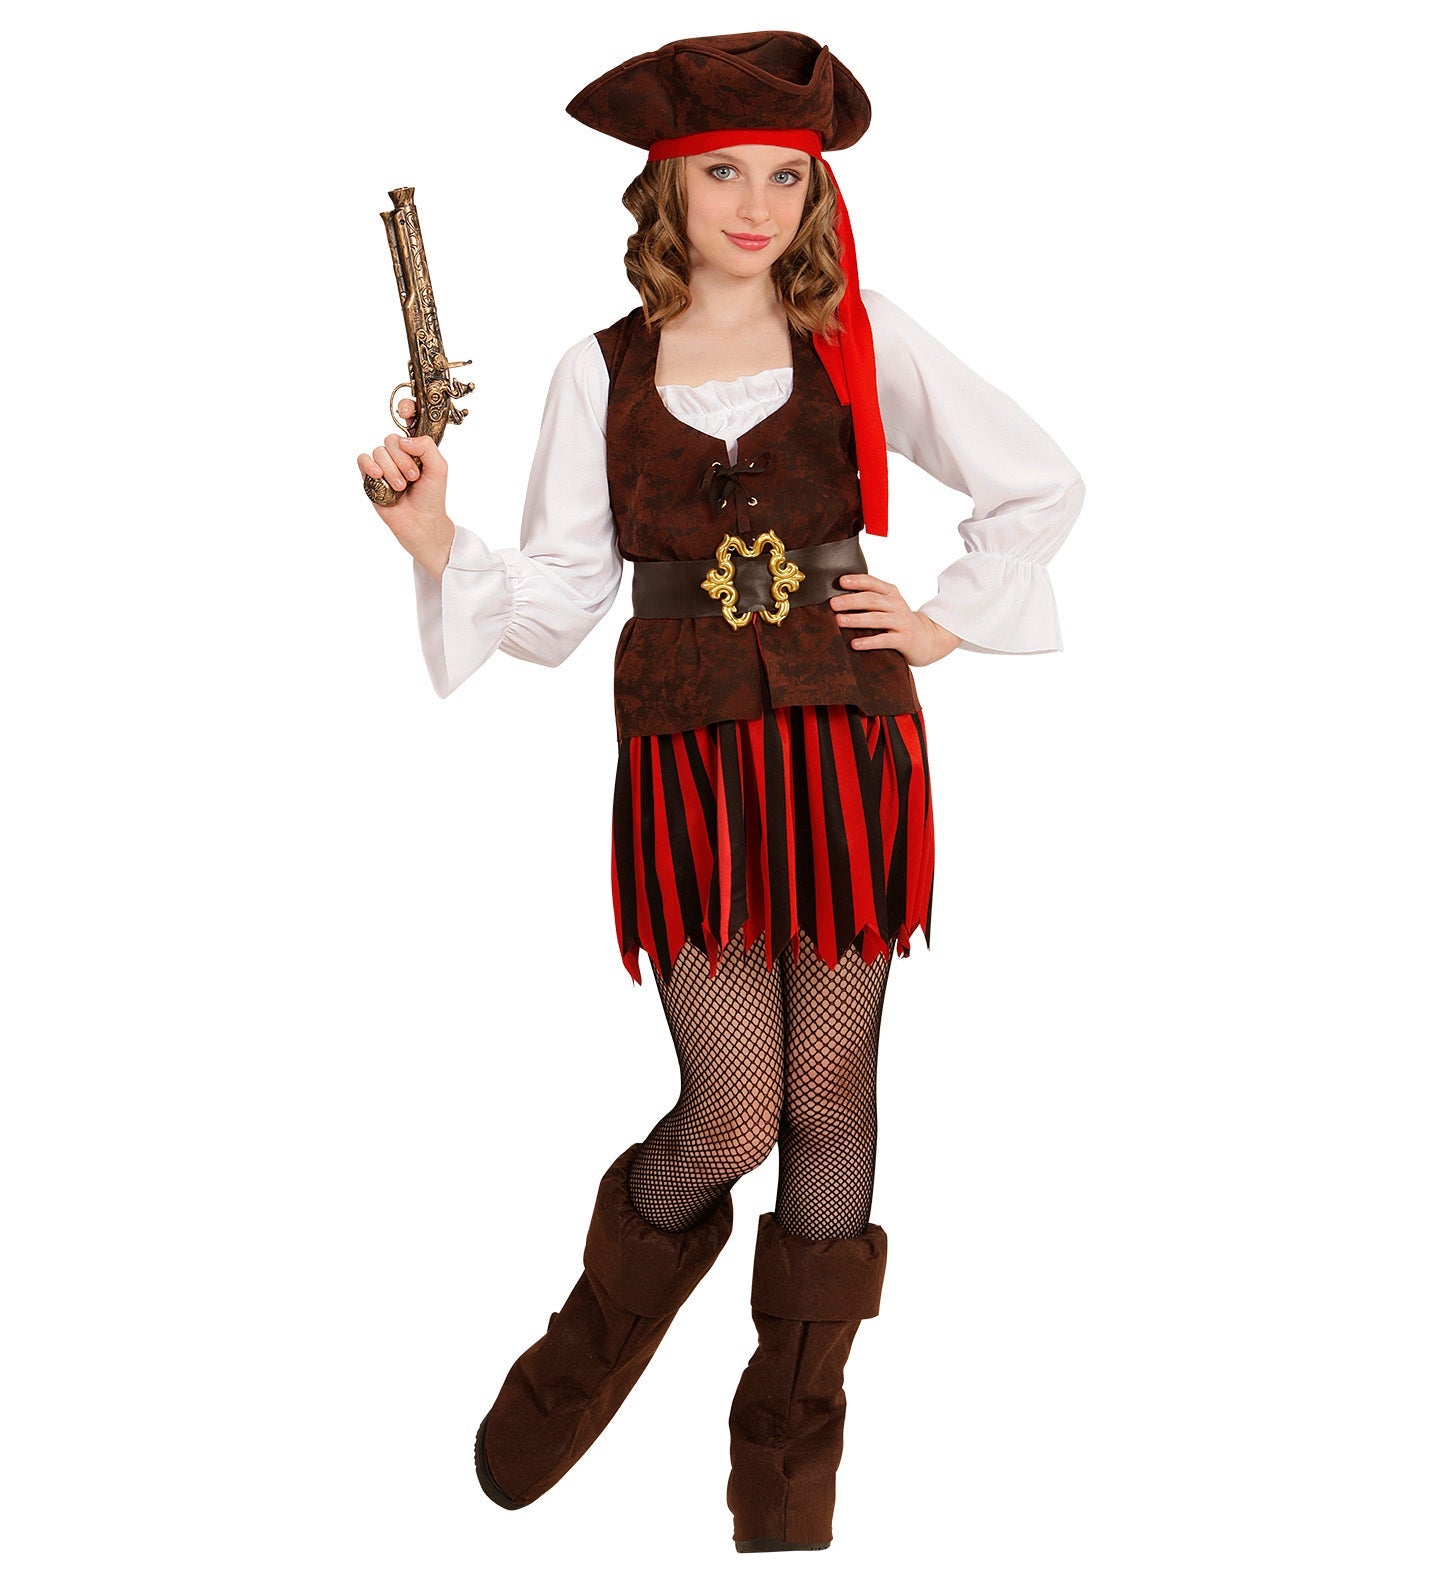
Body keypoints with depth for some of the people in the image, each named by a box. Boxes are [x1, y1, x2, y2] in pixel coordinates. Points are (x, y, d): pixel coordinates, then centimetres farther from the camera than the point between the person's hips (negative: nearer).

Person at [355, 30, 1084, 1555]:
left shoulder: (865, 340, 4)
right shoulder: (601, 373, 5)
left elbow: (1043, 484, 12)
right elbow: (554, 602, 4)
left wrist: (945, 624, 5)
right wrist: (436, 541, -11)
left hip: (847, 745, 1)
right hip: (688, 758, -1)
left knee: (827, 1101, 6)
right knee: (730, 1118, -5)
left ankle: (791, 1427, 26)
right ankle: (607, 1322, 29)